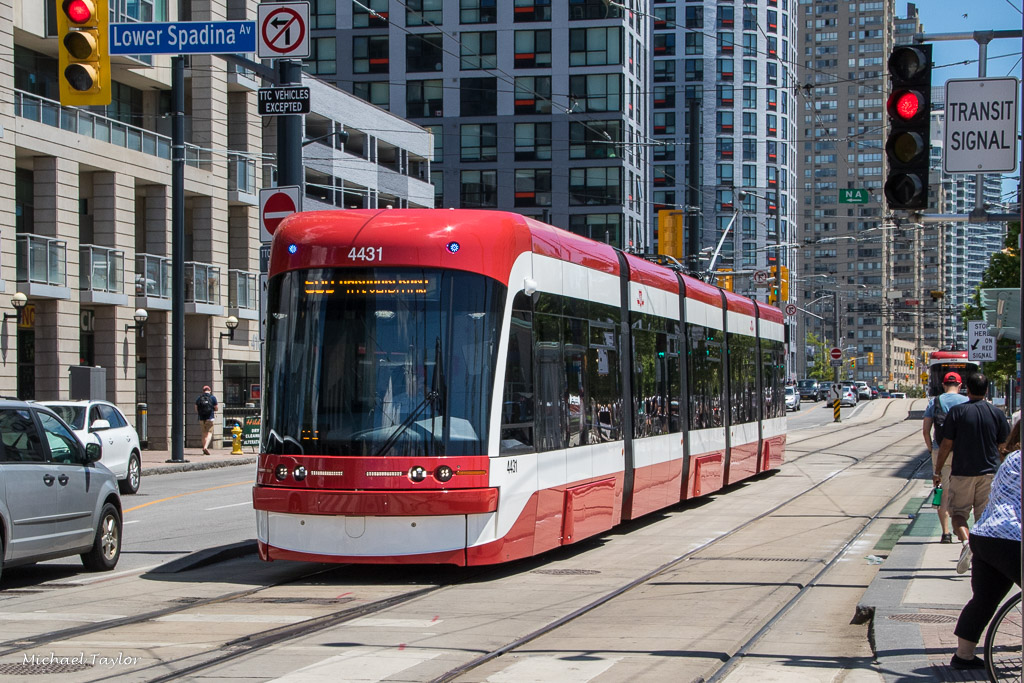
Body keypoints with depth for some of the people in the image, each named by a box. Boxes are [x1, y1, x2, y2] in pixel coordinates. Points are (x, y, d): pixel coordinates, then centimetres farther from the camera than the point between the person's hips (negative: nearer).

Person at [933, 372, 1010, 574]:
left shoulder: (957, 411, -7)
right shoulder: (996, 413, 0)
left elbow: (946, 444, -6)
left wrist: (937, 470, 3)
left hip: (963, 472, -2)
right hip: (989, 472, 2)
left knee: (958, 512, 7)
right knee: (985, 515, 10)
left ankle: (966, 542, -20)